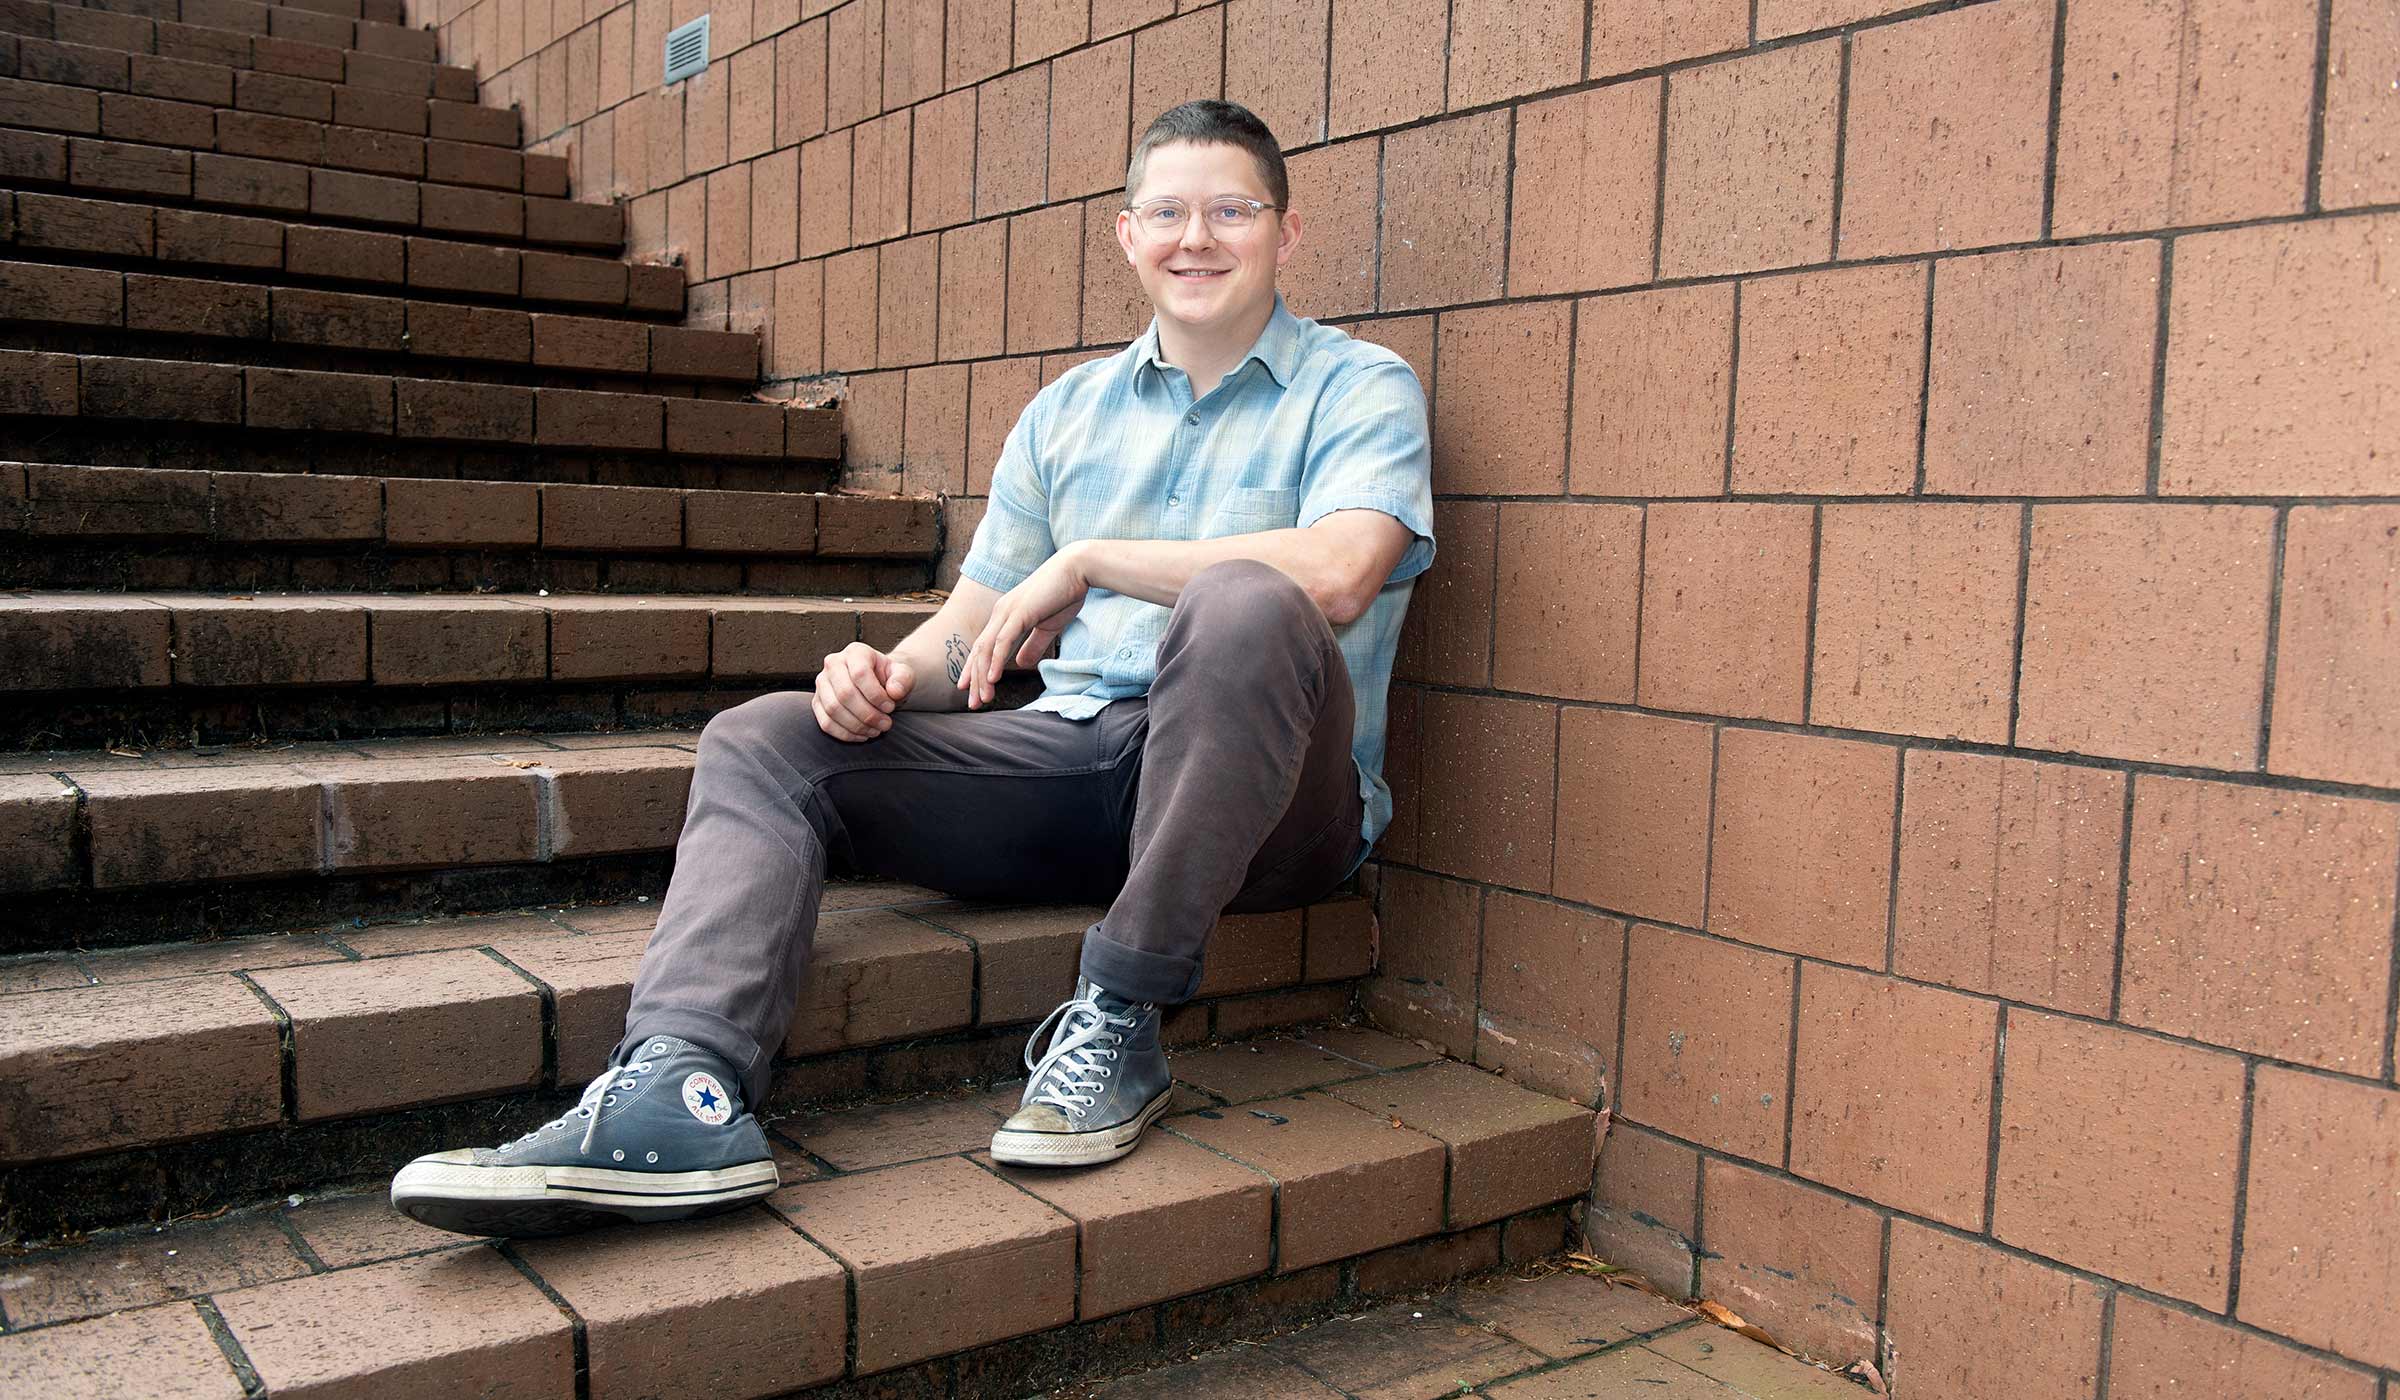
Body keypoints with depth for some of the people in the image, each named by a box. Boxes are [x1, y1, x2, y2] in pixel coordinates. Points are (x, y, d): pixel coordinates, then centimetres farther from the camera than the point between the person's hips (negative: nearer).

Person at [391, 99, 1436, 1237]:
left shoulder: (1357, 388, 4)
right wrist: (889, 672, -9)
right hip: (1069, 756, 5)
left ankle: (1117, 1025, -26)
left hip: (1267, 801, -5)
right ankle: (685, 1089, -30)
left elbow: (1336, 576, -19)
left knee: (1242, 604, -36)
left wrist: (1088, 560, -13)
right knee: (764, 739, -7)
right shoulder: (1067, 411, 19)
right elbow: (967, 635, 16)